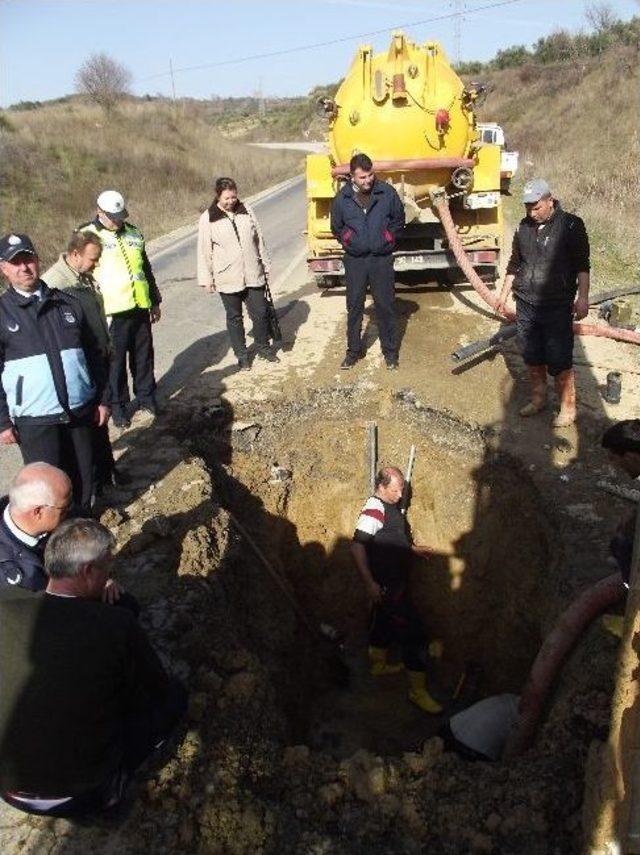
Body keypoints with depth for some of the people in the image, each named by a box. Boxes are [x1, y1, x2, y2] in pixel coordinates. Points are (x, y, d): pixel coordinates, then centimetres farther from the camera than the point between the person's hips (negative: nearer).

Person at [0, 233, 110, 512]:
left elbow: (93, 355, 11)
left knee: (83, 479, 14)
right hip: (34, 421, -3)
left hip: (80, 412, 3)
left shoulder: (67, 304, 7)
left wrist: (103, 399, 9)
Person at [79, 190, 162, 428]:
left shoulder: (133, 233, 12)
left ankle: (146, 396, 29)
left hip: (140, 307, 5)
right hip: (112, 311, -5)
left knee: (144, 355, 13)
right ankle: (118, 404, 17)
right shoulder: (87, 236, -5)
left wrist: (155, 301, 21)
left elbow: (147, 268, 20)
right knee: (115, 359, 4)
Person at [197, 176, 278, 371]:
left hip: (253, 275, 2)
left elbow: (259, 239, 11)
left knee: (260, 312, 6)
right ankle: (242, 355, 23)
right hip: (227, 279, -2)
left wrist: (265, 266, 12)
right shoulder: (208, 219, -4)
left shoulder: (246, 210, 5)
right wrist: (206, 279, -3)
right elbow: (204, 251, -2)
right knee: (234, 317, 9)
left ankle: (263, 348, 27)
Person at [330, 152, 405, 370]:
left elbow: (399, 219, 10)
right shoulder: (342, 198, -2)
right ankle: (354, 350, 22)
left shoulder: (387, 192, -4)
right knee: (354, 307, 8)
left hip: (382, 259, -1)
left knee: (386, 306, 5)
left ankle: (390, 350, 19)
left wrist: (390, 239, 3)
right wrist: (347, 241, 4)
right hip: (355, 261, 1)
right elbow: (336, 227, 14)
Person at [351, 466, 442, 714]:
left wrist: (413, 549, 16)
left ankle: (379, 665, 46)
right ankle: (418, 691, 6)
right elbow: (357, 546, -31)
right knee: (414, 636, -5)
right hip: (386, 586, -10)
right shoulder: (374, 509, -23)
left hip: (395, 581, 10)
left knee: (384, 622, 26)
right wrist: (369, 583, -33)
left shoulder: (389, 506, 8)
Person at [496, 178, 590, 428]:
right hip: (525, 305, 5)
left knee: (559, 361, -4)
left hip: (557, 307, -5)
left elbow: (582, 265, -6)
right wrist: (504, 294, 20)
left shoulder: (571, 225, -4)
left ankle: (568, 408, 9)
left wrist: (582, 297, -14)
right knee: (532, 358, 13)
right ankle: (538, 398, 30)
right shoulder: (524, 227, 11)